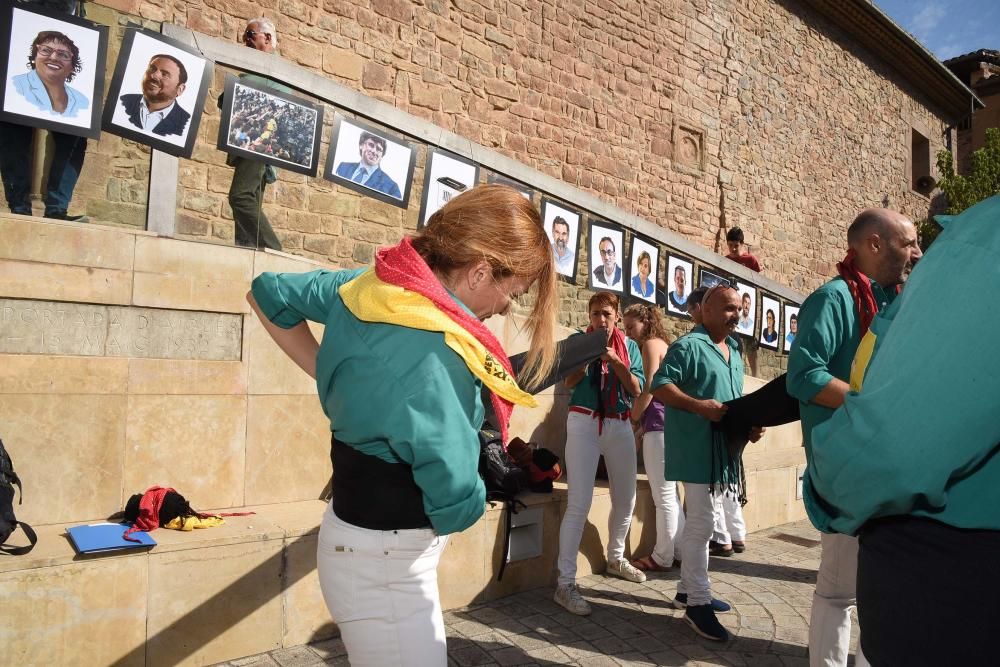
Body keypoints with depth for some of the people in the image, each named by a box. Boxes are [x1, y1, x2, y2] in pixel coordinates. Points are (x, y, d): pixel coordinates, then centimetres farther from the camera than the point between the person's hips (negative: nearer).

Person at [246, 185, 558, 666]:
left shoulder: (375, 283, -6)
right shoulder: (434, 356, -31)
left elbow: (267, 292, 10)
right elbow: (456, 506, -25)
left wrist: (330, 376, 7)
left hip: (363, 532, 9)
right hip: (386, 558, -9)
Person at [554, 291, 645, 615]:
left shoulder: (629, 346, 9)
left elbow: (637, 389, 0)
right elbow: (570, 381, -12)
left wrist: (616, 362, -13)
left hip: (620, 426, 4)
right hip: (584, 423, -4)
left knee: (625, 500, 15)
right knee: (579, 504, -12)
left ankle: (616, 558, 39)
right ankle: (565, 583, -9)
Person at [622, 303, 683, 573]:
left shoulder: (651, 344, -6)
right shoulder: (662, 345, 22)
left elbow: (648, 388, -14)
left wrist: (633, 421, -4)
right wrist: (641, 421, 9)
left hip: (658, 424, -10)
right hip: (668, 422, 10)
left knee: (664, 496, -3)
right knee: (669, 494, 14)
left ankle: (662, 557, 5)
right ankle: (678, 552, 21)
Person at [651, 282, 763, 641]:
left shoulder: (734, 350, 17)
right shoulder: (688, 345, -9)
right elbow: (660, 385, -16)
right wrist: (700, 405, -27)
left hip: (722, 445, 9)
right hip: (696, 446, -9)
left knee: (698, 520, 16)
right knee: (701, 523, -7)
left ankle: (688, 589, 28)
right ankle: (698, 602, 4)